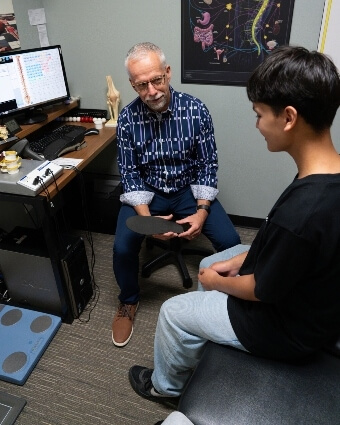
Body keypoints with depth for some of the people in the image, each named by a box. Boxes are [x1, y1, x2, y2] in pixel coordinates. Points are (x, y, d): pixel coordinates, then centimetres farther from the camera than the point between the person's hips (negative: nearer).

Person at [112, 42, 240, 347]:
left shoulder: (196, 110, -13)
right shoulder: (128, 117, -11)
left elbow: (208, 164, -7)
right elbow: (130, 173, -8)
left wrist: (202, 210, -19)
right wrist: (146, 216, -22)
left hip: (189, 189, 0)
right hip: (147, 192, 0)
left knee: (230, 242, -17)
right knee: (123, 246, -21)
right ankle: (128, 302, 12)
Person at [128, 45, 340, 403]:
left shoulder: (299, 213, -40)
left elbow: (262, 291, -23)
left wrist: (219, 281, -5)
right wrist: (241, 259, 2)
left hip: (290, 326, -8)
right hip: (310, 297, 8)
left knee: (173, 312, 6)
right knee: (208, 264, 23)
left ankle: (165, 386, 37)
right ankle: (206, 352, 47)